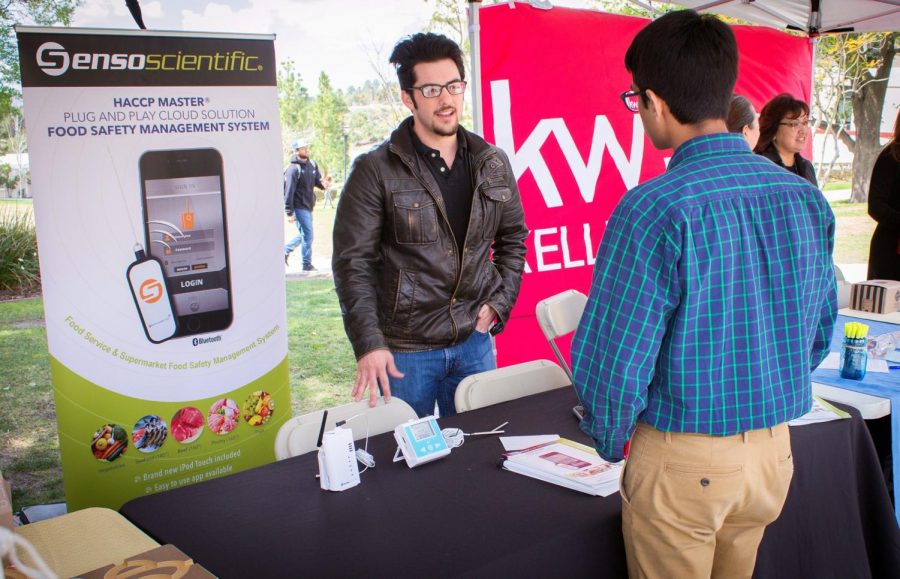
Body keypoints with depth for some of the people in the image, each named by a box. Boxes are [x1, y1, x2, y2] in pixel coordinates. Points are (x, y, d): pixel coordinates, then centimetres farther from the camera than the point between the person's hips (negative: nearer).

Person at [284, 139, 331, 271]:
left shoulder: (312, 164, 6)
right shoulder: (293, 169, -16)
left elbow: (317, 180, 14)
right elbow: (289, 192, -17)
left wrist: (323, 184, -12)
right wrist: (289, 213, -19)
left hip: (308, 206, 8)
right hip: (299, 207, -8)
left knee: (304, 234, 18)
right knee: (307, 236, -3)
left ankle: (285, 251, 33)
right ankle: (307, 265, 8)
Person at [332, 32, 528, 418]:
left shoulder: (492, 163, 5)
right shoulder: (375, 171, -9)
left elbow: (513, 238, 15)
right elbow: (352, 263, -11)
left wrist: (500, 302, 4)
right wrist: (369, 343, -19)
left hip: (474, 341, 4)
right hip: (405, 349, -4)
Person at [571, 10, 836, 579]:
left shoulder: (656, 210, -23)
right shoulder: (808, 199, -3)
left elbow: (616, 357, -19)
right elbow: (818, 334, 9)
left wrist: (610, 442, 0)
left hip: (682, 463, -6)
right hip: (775, 451, 6)